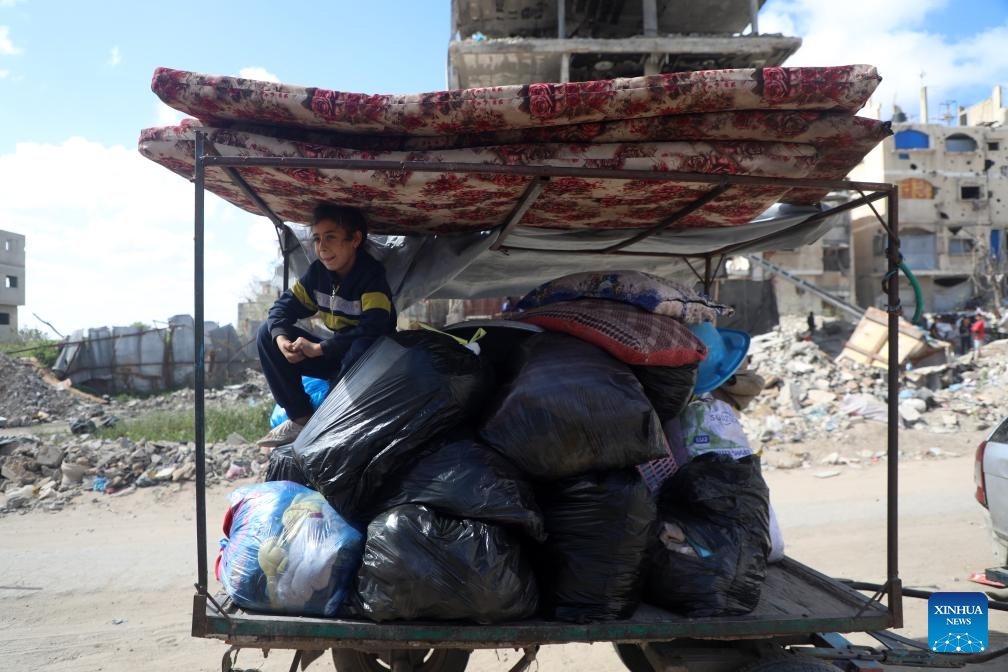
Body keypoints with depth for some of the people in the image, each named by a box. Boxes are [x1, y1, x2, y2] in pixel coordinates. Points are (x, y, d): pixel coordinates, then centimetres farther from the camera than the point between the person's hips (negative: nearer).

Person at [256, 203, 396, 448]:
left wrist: (319, 348, -32)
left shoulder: (372, 276, -22)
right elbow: (284, 306, 0)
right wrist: (281, 338, -23)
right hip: (336, 355, 7)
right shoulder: (318, 272, -4)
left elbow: (373, 329, -35)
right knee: (268, 333, -4)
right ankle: (301, 419, -8)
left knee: (363, 347, -41)